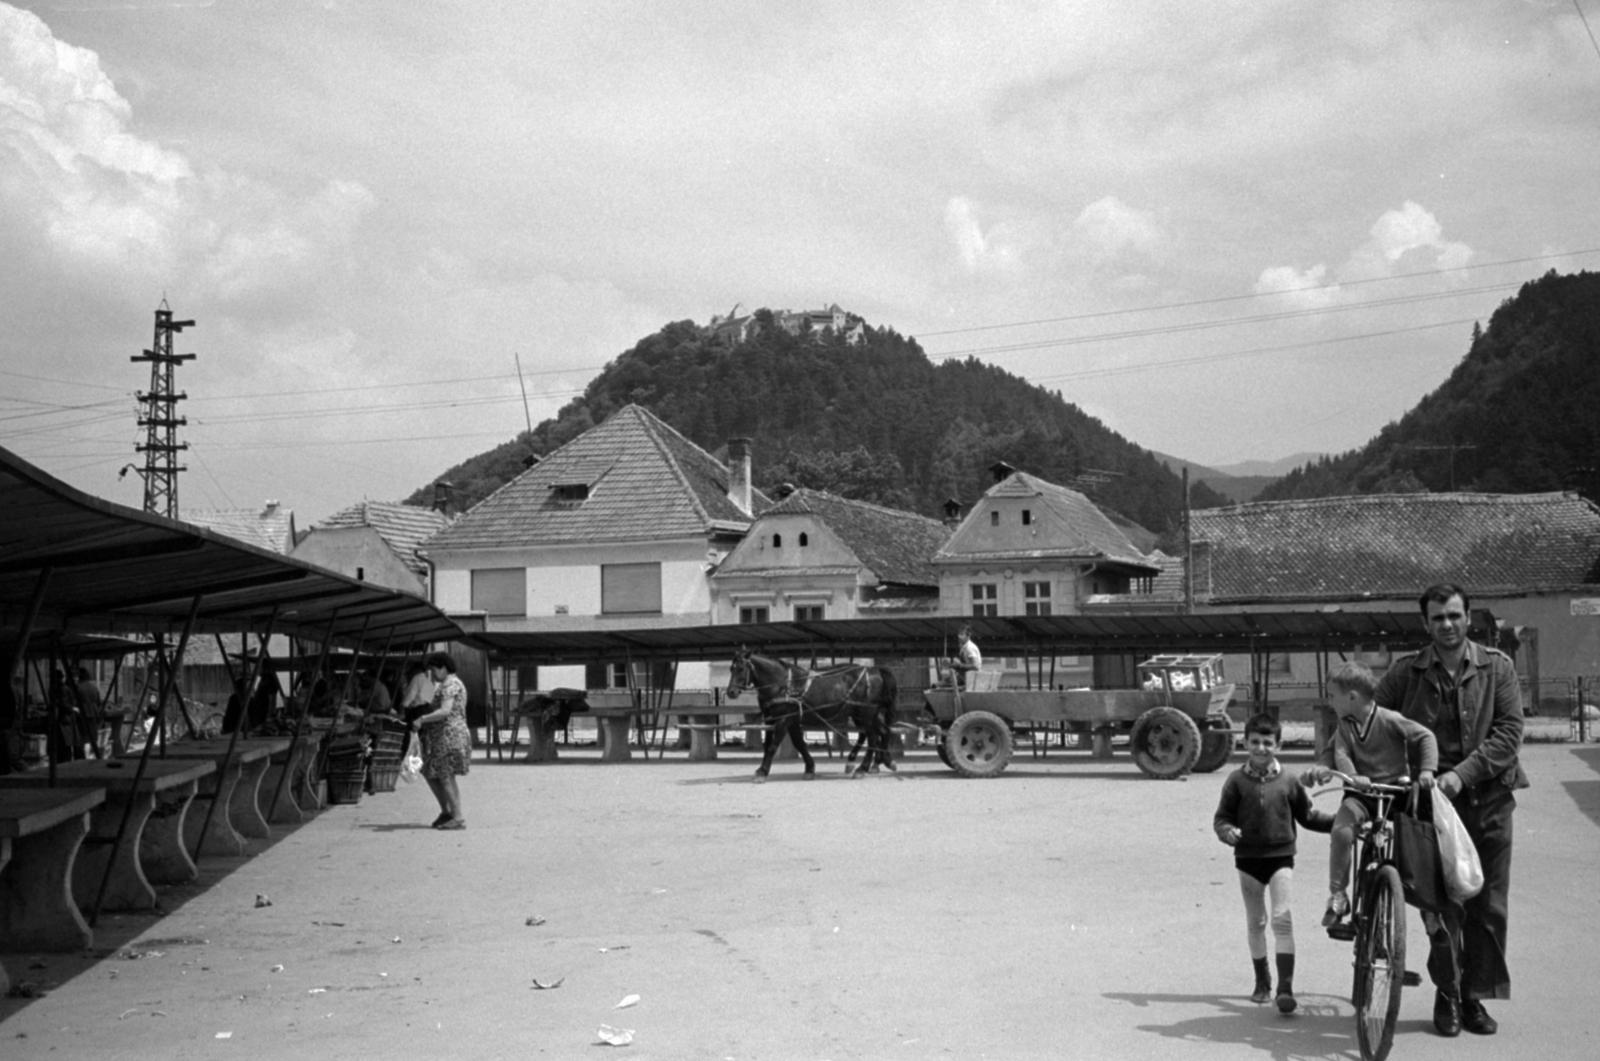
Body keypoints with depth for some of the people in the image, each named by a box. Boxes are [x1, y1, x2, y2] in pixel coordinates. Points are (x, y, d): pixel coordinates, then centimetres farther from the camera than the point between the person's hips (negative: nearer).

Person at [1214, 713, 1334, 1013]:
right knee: (1255, 923, 12)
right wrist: (1228, 832, -21)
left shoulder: (1287, 781, 0)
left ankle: (1285, 987, -13)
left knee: (1283, 918, -12)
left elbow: (1307, 816, 10)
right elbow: (1222, 817, 0)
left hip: (1281, 856, -1)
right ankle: (1262, 981, 27)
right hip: (1248, 858, 1)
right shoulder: (1237, 781, -2)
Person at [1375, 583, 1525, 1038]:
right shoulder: (1407, 672, 2)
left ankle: (1475, 998, 17)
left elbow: (1509, 731, -6)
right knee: (1441, 905, -4)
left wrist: (1462, 773, -16)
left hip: (1488, 800, 1)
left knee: (1488, 907, 5)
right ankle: (1447, 996, 11)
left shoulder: (1497, 667, 2)